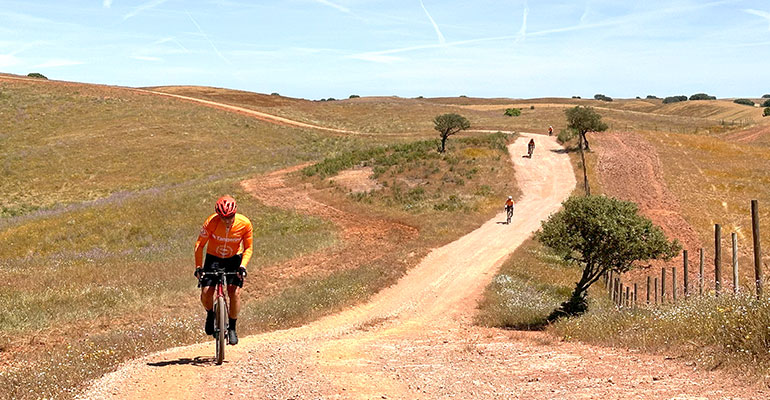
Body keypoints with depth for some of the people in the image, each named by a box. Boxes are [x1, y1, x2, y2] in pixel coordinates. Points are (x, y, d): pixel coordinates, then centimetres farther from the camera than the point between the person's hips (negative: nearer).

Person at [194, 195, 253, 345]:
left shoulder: (244, 224, -21)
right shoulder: (211, 222, -24)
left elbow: (248, 248, -9)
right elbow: (199, 244, -14)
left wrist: (243, 266, -24)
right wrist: (198, 266, -23)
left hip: (233, 259, 0)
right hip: (213, 258, 0)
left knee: (235, 292, -16)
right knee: (206, 293, -14)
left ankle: (232, 328, 4)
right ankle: (210, 313, 21)